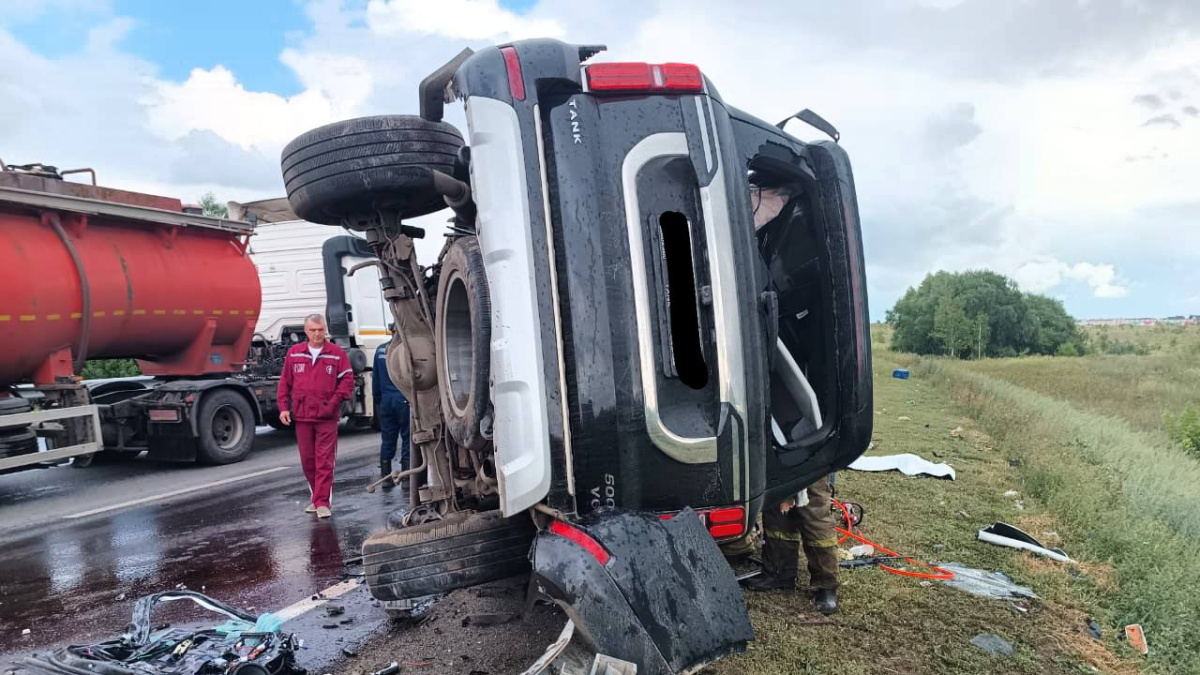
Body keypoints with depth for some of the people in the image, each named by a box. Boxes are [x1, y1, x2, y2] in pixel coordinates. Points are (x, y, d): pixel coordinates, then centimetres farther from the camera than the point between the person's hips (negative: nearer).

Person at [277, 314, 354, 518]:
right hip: (301, 417, 3)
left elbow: (347, 380, -1)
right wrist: (283, 407, 4)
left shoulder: (337, 353, 0)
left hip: (327, 417, -3)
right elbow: (285, 382, 12)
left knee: (325, 461, -4)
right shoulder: (294, 353, 8)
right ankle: (317, 497, 26)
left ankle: (322, 503, -1)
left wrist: (334, 402, -11)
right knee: (307, 459, 12)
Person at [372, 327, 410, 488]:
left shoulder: (380, 350, 8)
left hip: (386, 400, 5)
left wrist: (377, 399, 21)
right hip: (404, 400, -5)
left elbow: (376, 378, 13)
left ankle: (385, 477, 17)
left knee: (387, 438, 12)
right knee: (407, 438, 2)